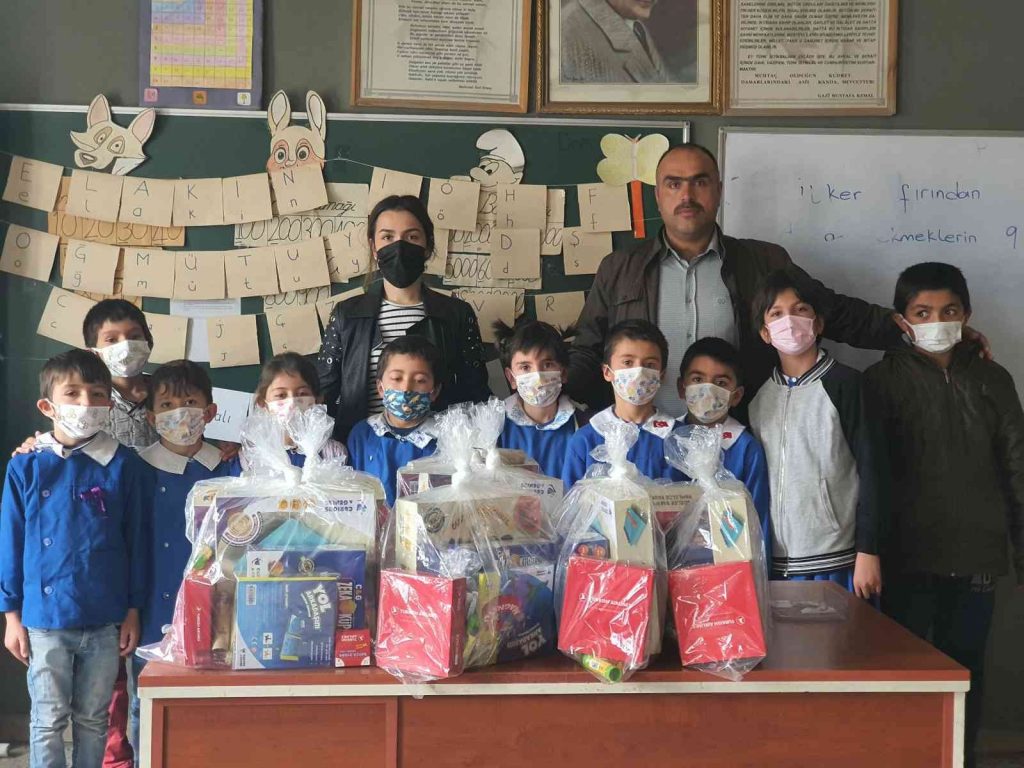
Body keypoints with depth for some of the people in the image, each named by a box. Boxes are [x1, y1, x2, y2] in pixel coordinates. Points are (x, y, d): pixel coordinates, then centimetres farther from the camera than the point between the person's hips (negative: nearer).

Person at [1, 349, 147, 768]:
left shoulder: (124, 465, -3)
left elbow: (136, 541, 1)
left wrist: (133, 611, 2)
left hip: (105, 621, 0)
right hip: (44, 619, 0)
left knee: (92, 720, 13)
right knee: (48, 721, 8)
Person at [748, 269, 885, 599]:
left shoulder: (845, 384, -3)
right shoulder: (758, 395, 10)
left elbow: (870, 470, -5)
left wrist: (867, 551, -8)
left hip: (837, 561, -4)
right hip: (774, 562, 4)